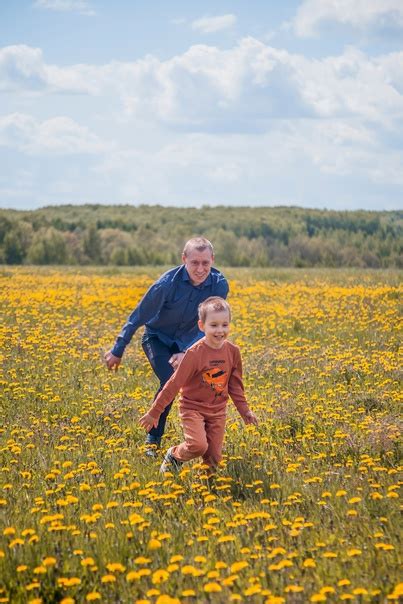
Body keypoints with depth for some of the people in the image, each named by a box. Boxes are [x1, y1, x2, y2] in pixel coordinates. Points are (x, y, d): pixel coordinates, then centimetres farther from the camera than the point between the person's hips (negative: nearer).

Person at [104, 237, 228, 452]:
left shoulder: (219, 285, -21)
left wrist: (187, 353, -31)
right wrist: (118, 350, -13)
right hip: (158, 339, -4)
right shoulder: (168, 283, -30)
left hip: (188, 342, 4)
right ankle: (152, 440, -7)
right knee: (170, 381, -24)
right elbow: (139, 316, -19)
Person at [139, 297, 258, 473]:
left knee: (214, 457, 2)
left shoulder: (232, 351, -5)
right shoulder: (194, 353, -19)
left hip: (218, 411, 5)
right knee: (198, 446, -25)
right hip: (193, 408, -4)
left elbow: (235, 385, 10)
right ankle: (173, 455, 5)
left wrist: (245, 410, 11)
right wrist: (154, 412, -12)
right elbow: (174, 384, -15)